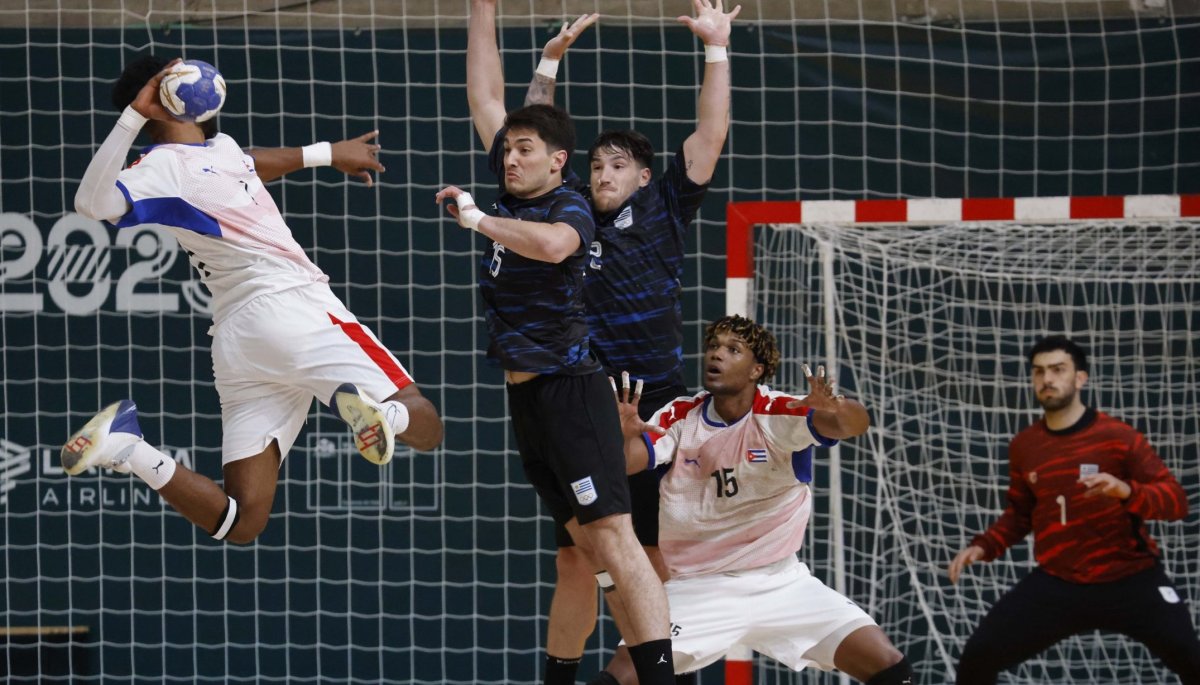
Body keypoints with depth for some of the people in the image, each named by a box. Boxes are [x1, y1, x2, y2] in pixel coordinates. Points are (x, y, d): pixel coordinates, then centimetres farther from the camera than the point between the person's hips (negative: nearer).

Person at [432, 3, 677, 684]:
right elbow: (486, 99, 17)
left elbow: (552, 243, -36)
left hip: (570, 391, -9)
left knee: (613, 536, -16)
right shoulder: (515, 195, 11)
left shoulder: (570, 207, -10)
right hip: (528, 397, 9)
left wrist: (479, 218, -27)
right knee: (588, 541, 7)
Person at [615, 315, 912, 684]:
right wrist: (622, 436, -41)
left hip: (783, 584, 0)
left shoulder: (781, 415, -9)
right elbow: (625, 462, -18)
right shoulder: (679, 417, -2)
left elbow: (856, 423, -26)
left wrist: (837, 411, -50)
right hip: (697, 589, 0)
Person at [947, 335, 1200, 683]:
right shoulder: (1023, 446, 4)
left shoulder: (1117, 436, -10)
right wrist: (983, 547, 3)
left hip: (1130, 579, -3)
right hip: (1056, 583, 3)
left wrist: (1127, 491, -33)